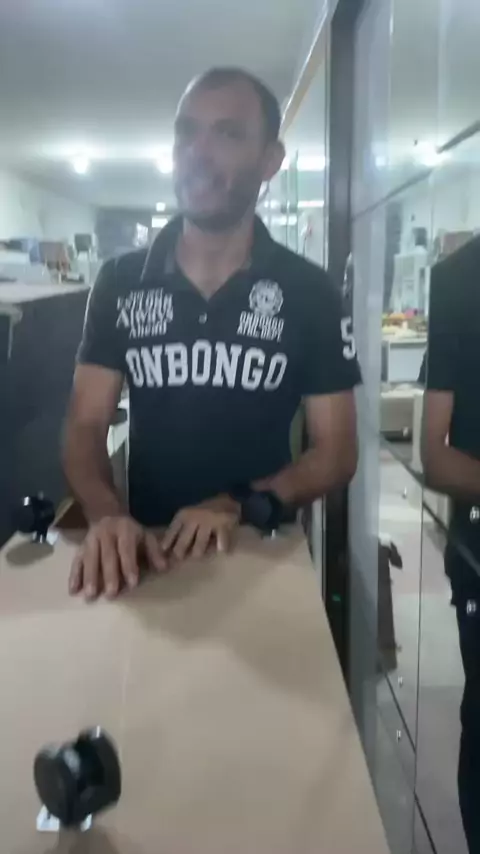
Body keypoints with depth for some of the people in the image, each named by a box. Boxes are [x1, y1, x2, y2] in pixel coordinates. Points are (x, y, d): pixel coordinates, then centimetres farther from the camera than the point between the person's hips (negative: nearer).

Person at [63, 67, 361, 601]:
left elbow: (336, 451, -6)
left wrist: (243, 506, -23)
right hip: (144, 552, 1)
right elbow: (85, 426, -5)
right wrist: (106, 515, -25)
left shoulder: (309, 293, -7)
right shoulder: (119, 283, -3)